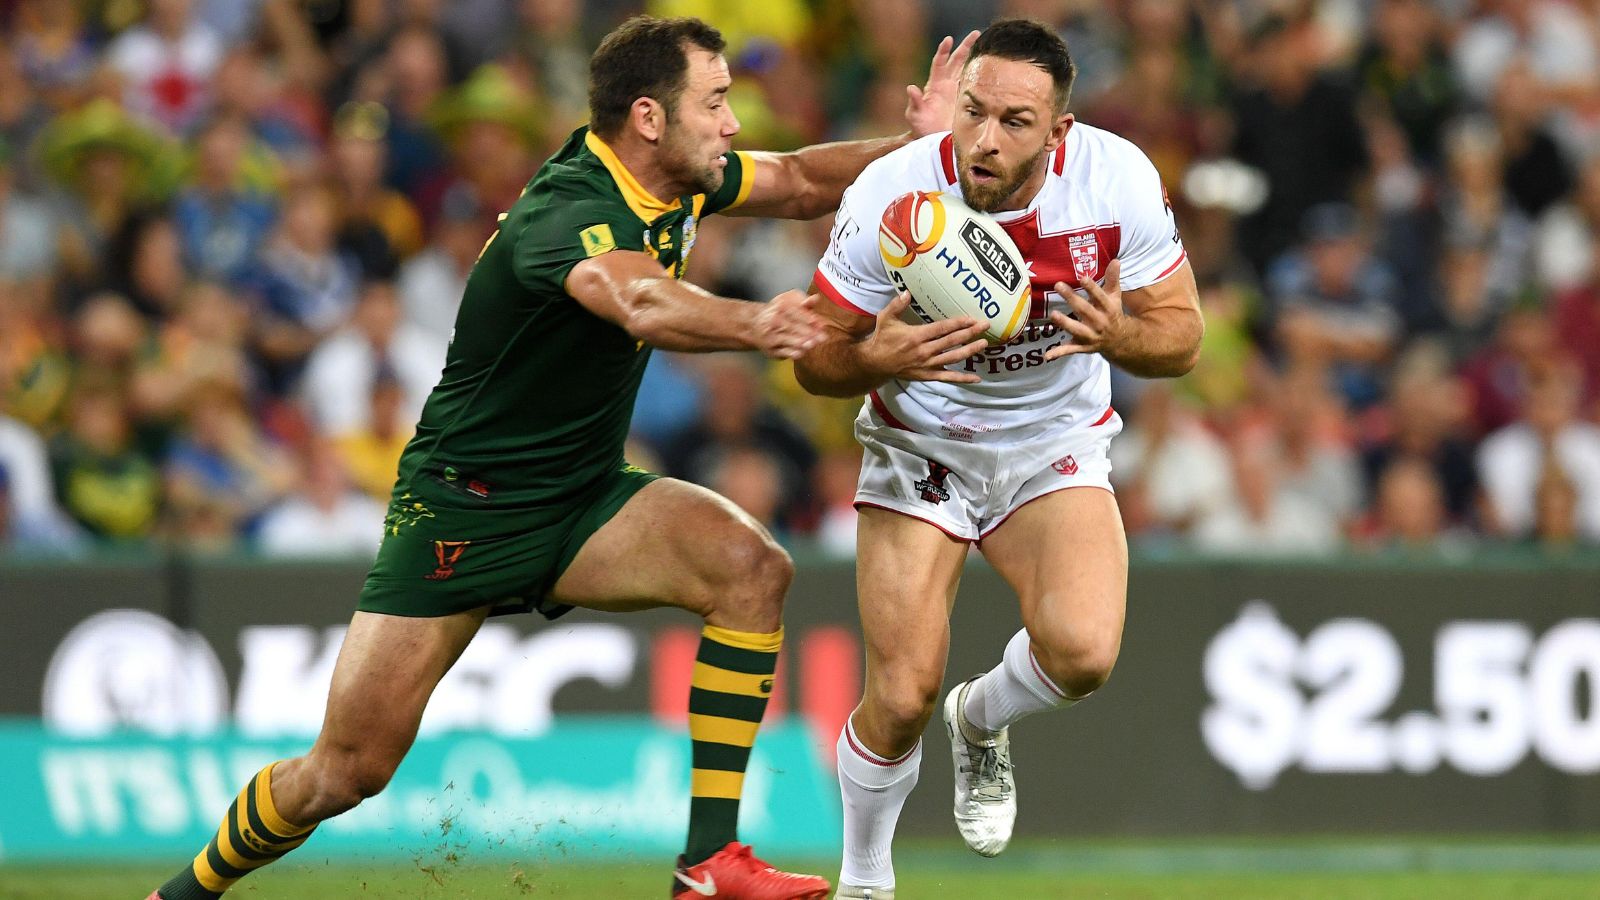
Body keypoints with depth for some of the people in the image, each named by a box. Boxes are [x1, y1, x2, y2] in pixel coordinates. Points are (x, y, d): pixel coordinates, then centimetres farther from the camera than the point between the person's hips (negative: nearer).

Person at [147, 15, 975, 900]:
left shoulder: (677, 179, -2)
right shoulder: (566, 213, -29)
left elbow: (800, 181, 15)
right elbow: (639, 302, -51)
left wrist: (916, 145, -3)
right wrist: (754, 323, -70)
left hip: (581, 497, 7)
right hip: (459, 508, -7)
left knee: (750, 566, -20)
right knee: (348, 769, -5)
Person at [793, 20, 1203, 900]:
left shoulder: (1118, 180, -21)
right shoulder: (890, 194, -24)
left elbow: (1181, 333, -9)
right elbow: (815, 360, -15)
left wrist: (1118, 337, -33)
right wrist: (875, 360, -38)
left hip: (1056, 446, 1)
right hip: (921, 447, -1)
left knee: (1081, 652, -24)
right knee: (901, 698, -12)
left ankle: (981, 722, 13)